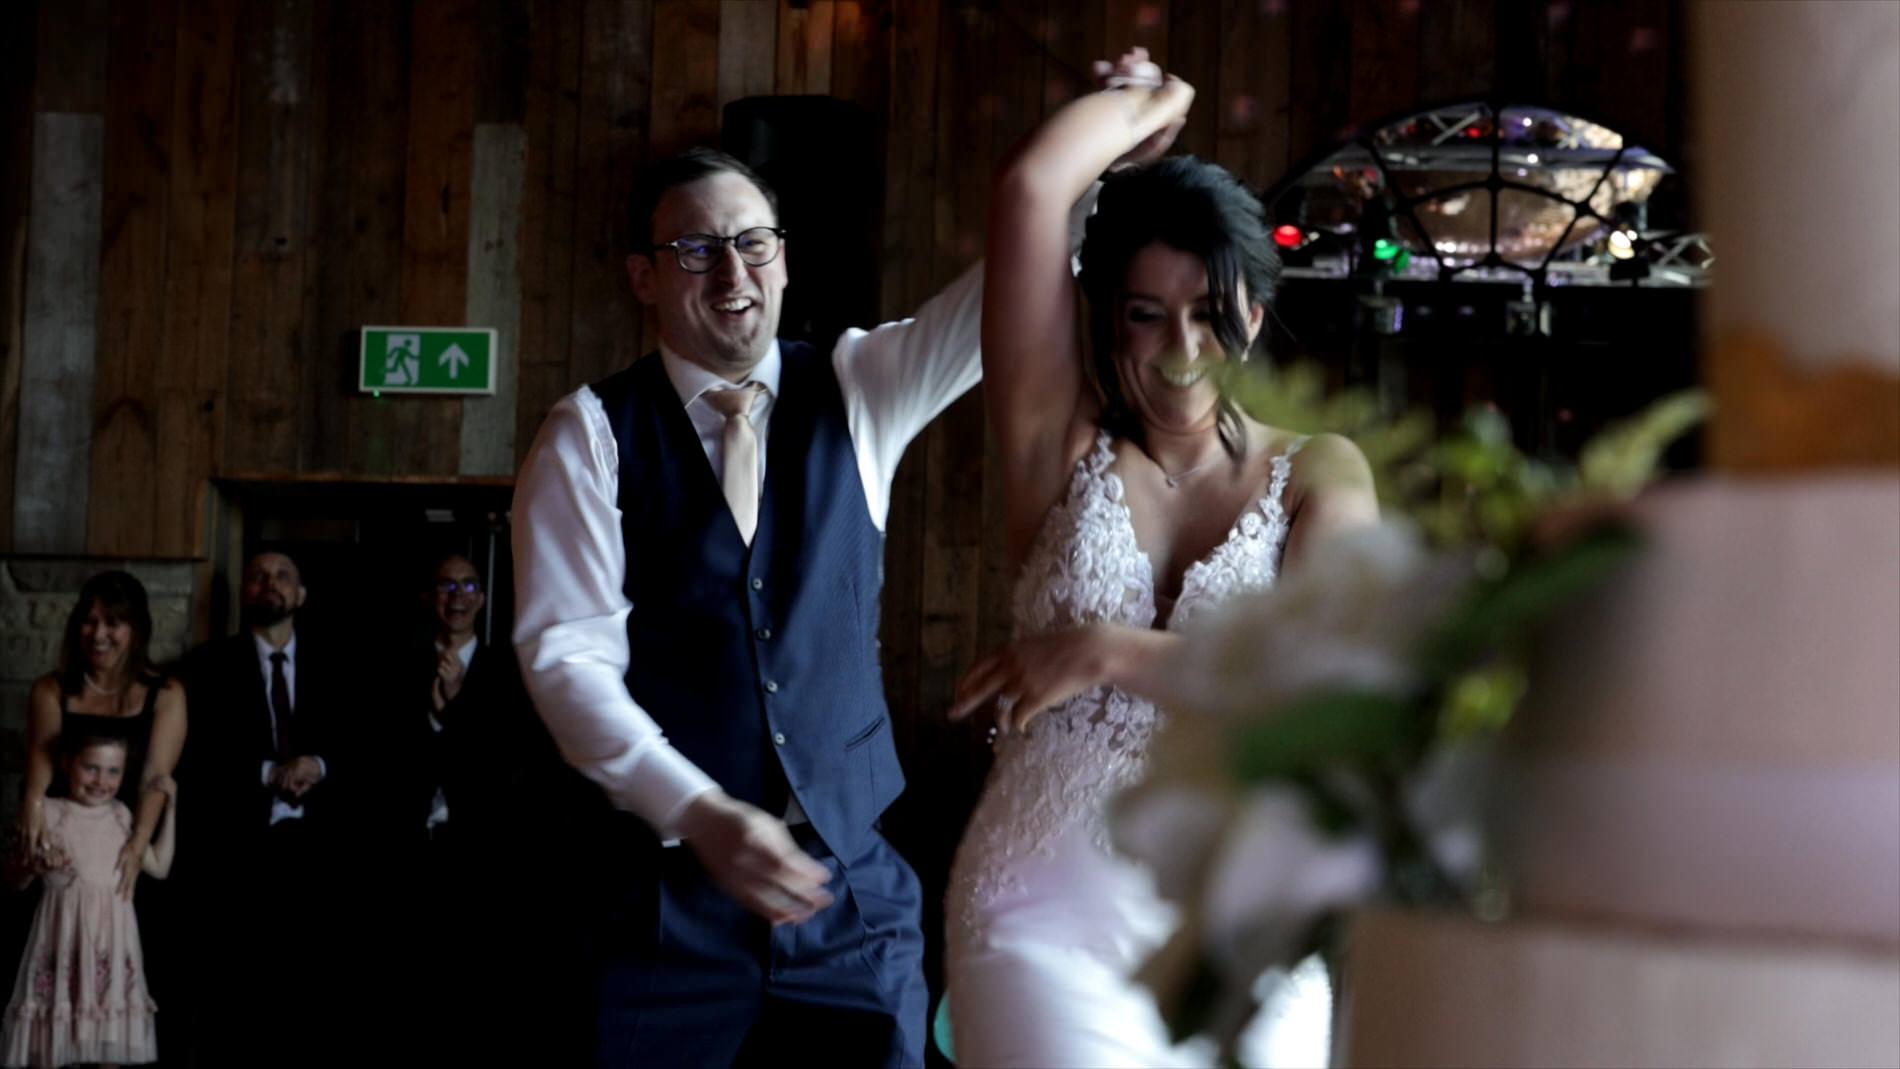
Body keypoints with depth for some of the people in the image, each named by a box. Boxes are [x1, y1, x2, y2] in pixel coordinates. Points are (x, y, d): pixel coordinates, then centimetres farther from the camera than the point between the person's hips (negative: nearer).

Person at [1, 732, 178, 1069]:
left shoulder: (121, 816, 9)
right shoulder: (49, 814, -5)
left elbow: (158, 867, 16)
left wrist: (169, 809, 12)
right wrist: (34, 866, -24)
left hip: (112, 938, 4)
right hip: (66, 936, -4)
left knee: (112, 1038, 6)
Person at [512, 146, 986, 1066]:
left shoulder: (857, 390, 6)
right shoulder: (590, 435, -3)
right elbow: (567, 656, -11)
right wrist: (701, 814, -23)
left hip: (855, 889, 2)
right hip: (665, 893, -2)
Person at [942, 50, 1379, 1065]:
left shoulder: (1319, 475, 4)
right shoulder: (1063, 444, 2)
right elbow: (1029, 188, -8)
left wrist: (1108, 652, -15)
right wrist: (1145, 104, 9)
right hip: (1047, 913, -1)